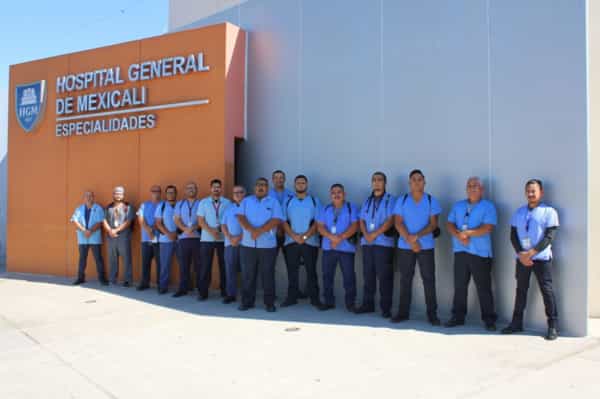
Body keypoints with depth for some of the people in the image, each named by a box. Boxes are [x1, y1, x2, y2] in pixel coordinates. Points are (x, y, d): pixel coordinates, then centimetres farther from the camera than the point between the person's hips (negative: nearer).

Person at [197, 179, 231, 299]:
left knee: (224, 265, 5)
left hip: (223, 238, 0)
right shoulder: (203, 202, 5)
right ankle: (203, 292, 9)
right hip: (207, 238, 0)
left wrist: (219, 229, -11)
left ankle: (224, 291, 15)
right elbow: (201, 221, -1)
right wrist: (211, 231, -13)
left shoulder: (227, 203, 4)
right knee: (205, 266, 2)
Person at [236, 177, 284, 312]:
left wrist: (260, 231, -17)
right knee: (247, 274, 6)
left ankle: (269, 303, 11)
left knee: (268, 275, 2)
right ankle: (247, 301, 16)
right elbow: (240, 217, -2)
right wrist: (251, 230, -19)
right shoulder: (246, 201, 11)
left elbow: (276, 220, -7)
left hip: (268, 245, -2)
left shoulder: (273, 202, 5)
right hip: (248, 244, 2)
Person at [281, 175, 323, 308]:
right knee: (292, 270, 5)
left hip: (310, 242, -2)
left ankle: (314, 298, 7)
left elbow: (317, 222, -2)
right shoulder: (288, 202, 10)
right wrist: (294, 236, -10)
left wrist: (305, 236, -12)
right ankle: (292, 297, 12)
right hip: (291, 241, 2)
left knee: (311, 271, 1)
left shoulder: (315, 201, 5)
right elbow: (284, 222, 4)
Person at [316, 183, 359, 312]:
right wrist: (332, 237, -16)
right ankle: (328, 301, 17)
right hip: (328, 247, 3)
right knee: (327, 275, 7)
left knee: (348, 276, -2)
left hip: (346, 248, -3)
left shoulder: (351, 208, 3)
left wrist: (341, 238, -17)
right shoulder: (325, 209, 12)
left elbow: (354, 226, -7)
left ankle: (350, 303, 8)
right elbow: (320, 226, 1)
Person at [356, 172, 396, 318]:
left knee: (384, 276, -5)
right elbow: (362, 220, 11)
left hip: (384, 243, -5)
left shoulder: (390, 200, 2)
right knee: (368, 275, 8)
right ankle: (367, 304, 17)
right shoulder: (367, 201, 18)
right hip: (367, 243, 5)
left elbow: (390, 220, -9)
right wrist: (366, 235, -7)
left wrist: (375, 234, -15)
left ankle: (385, 307, 0)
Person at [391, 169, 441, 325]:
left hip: (426, 246, -1)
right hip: (405, 246, 1)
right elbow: (398, 223, -2)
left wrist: (417, 236, -18)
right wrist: (410, 240, -12)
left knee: (429, 279, 0)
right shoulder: (402, 200, 4)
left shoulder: (431, 200, 2)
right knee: (405, 279, 5)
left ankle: (432, 314, 6)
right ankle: (403, 312, 13)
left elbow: (433, 224, -4)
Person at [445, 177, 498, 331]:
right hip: (460, 252, 4)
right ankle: (458, 316, 18)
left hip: (480, 253, -4)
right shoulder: (458, 206, 14)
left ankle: (489, 319, 10)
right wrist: (459, 236, -13)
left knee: (483, 288, 1)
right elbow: (449, 224, 5)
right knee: (459, 286, 9)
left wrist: (467, 233, -14)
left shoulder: (488, 206, -1)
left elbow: (488, 228, -13)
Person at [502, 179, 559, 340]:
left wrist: (531, 253, -18)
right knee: (521, 290, 10)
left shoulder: (549, 212, -4)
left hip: (541, 258, -4)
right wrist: (520, 254, -10)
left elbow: (549, 237, -12)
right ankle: (517, 323, 18)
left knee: (546, 290, -2)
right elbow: (513, 235, 5)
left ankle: (553, 326, 6)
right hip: (522, 258, 4)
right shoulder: (519, 212, 10)